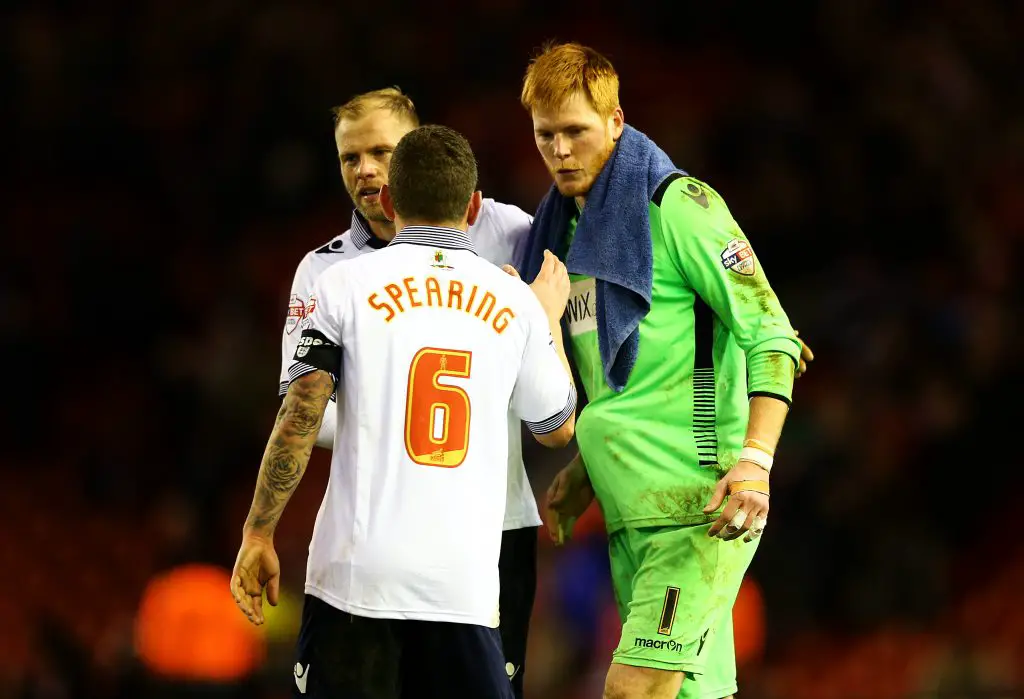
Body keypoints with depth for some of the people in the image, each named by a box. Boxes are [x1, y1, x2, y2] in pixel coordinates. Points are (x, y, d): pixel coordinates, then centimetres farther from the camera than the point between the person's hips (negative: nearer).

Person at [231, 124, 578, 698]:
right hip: (466, 581, 1)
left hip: (358, 575, -1)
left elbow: (299, 422, -4)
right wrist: (551, 318, 38)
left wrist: (258, 534, 5)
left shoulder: (347, 285, 2)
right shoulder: (517, 303, 9)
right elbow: (558, 429, 23)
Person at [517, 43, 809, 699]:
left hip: (700, 500, -8)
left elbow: (769, 332, -11)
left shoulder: (674, 204, -6)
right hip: (631, 510, 8)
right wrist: (581, 475, 19)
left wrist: (754, 461, -21)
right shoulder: (567, 231, 18)